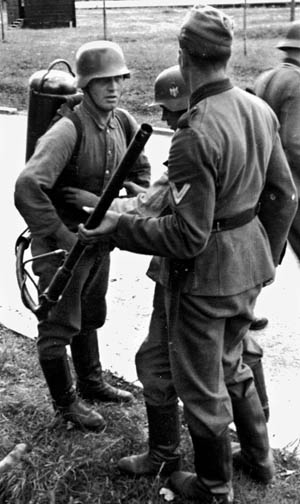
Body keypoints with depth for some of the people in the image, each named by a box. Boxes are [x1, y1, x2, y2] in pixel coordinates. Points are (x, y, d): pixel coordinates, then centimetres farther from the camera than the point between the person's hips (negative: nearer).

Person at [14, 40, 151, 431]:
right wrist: (62, 236, -29)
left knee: (90, 317, 25)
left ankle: (91, 383, 46)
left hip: (99, 240, 8)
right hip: (62, 247, -7)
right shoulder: (67, 132, -27)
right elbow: (27, 188, -36)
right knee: (59, 327, 10)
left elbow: (140, 173, 13)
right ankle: (65, 402, 30)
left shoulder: (124, 123, -3)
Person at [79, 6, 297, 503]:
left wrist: (119, 228, -15)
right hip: (249, 266, 8)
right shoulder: (259, 109, -1)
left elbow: (186, 236, -26)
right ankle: (258, 457, 45)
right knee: (231, 364, 28)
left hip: (205, 275, -8)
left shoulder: (194, 136, -27)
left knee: (201, 386, 13)